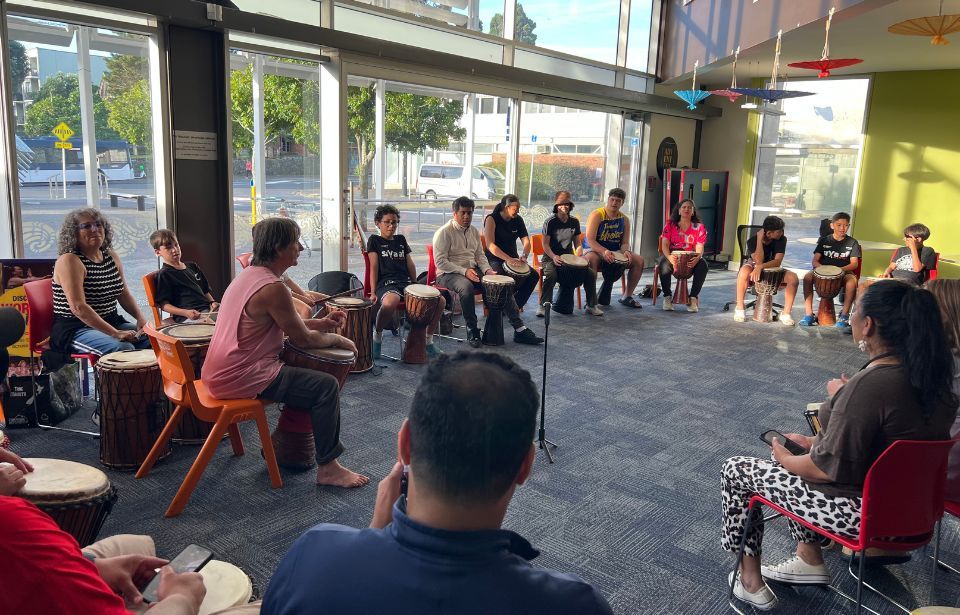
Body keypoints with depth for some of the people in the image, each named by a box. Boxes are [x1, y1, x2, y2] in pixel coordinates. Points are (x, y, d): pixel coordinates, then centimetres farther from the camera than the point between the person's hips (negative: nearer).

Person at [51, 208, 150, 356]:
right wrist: (115, 333, -28)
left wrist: (140, 318, -2)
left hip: (112, 322, 8)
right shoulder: (70, 261, -13)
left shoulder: (111, 257, 10)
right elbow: (78, 308, -23)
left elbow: (124, 294, 17)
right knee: (125, 348, -32)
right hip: (74, 329, -7)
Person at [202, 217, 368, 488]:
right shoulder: (273, 288, -23)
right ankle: (328, 468, -1)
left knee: (303, 375, 27)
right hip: (241, 378, -11)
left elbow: (287, 323, 18)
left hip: (220, 371, 11)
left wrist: (321, 323, 8)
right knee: (326, 385, -10)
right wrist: (337, 339, 1)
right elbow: (303, 340, -16)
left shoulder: (250, 274, 9)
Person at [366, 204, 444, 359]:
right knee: (390, 303, -43)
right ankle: (377, 335, -13)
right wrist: (373, 292, -8)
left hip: (407, 282, 5)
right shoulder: (374, 240, 10)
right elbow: (374, 267, 1)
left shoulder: (401, 239, 24)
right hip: (387, 283, -5)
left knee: (440, 300, -18)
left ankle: (428, 340, -1)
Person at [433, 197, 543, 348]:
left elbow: (480, 255, 18)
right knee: (466, 286, -40)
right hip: (449, 274, -6)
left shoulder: (474, 232, 14)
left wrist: (487, 269, -4)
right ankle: (472, 330, -23)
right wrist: (464, 271, -24)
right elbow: (440, 262, -16)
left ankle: (519, 330, -11)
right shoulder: (444, 232, -9)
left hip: (473, 271, 7)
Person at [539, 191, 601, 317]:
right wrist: (554, 257, -27)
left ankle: (591, 306, 4)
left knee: (591, 273, -11)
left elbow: (577, 241, 14)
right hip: (551, 257, -5)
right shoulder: (550, 222, -8)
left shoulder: (574, 222, 7)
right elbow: (545, 244, -11)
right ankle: (543, 305, -22)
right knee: (551, 274, -36)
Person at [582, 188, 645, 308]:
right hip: (594, 250, -6)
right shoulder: (596, 215, -11)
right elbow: (590, 240, -20)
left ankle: (627, 296, 1)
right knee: (591, 259, -41)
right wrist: (604, 252, -37)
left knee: (639, 260, -11)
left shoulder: (624, 220, 7)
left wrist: (626, 251, -21)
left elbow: (625, 242, 5)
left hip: (615, 253, 6)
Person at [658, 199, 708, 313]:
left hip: (691, 260, 1)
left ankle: (693, 298, -22)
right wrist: (669, 256, -29)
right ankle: (667, 297, -26)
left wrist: (697, 258, -31)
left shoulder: (699, 227, 5)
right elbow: (665, 245, -6)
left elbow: (699, 248, -6)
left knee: (703, 265, -31)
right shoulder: (670, 225, 5)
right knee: (664, 263, -35)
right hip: (672, 257, -1)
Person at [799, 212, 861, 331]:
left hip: (844, 272, -1)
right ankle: (808, 314, -28)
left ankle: (843, 316, -29)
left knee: (852, 281, -37)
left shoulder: (852, 243, 7)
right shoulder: (824, 241, 10)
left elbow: (854, 264, -4)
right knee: (808, 276, -30)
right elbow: (815, 261, 2)